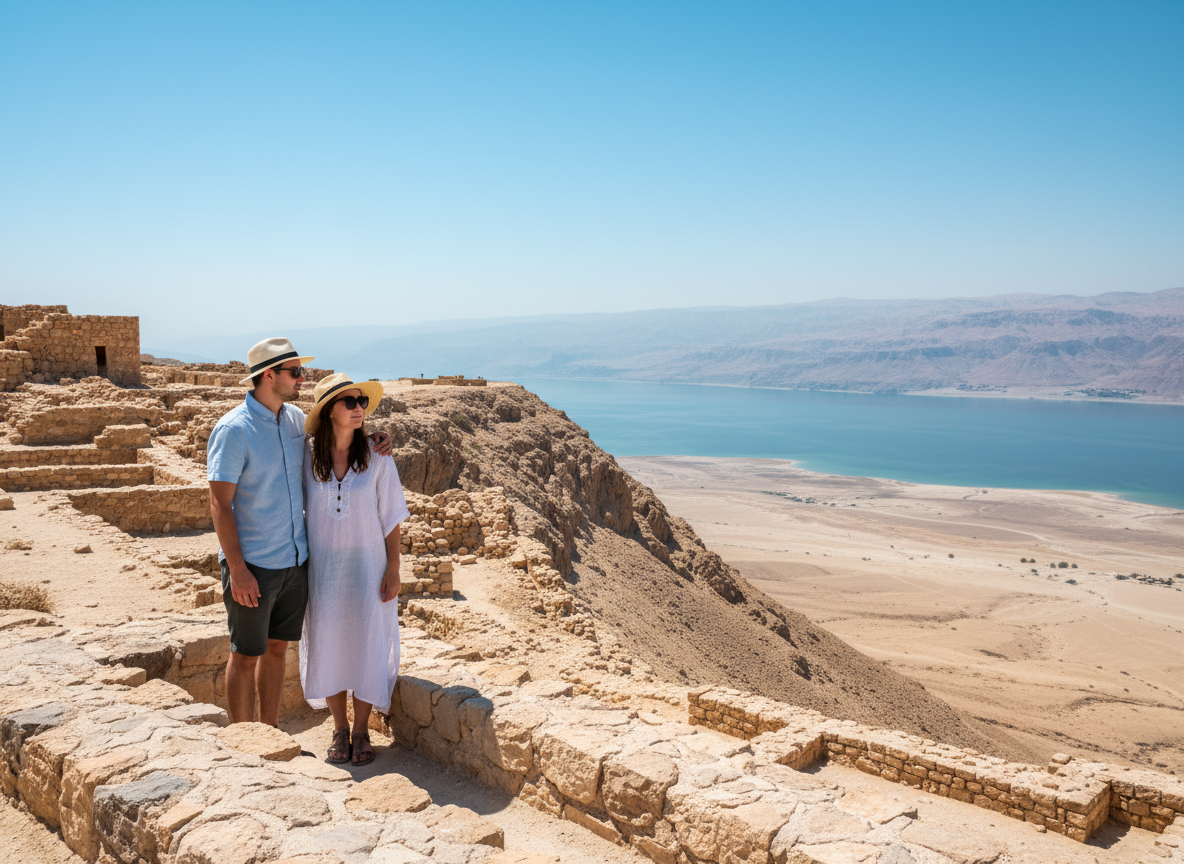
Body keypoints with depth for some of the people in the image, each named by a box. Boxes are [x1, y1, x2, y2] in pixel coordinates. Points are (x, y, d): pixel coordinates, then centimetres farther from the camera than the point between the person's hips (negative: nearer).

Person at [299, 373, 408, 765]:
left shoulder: (377, 457, -7)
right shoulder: (307, 455, -5)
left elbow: (390, 517, -3)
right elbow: (296, 509, 5)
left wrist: (393, 569, -6)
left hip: (366, 565, -1)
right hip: (322, 566, 1)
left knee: (366, 645, 4)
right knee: (328, 645, 8)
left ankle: (361, 731, 21)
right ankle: (339, 729, 26)